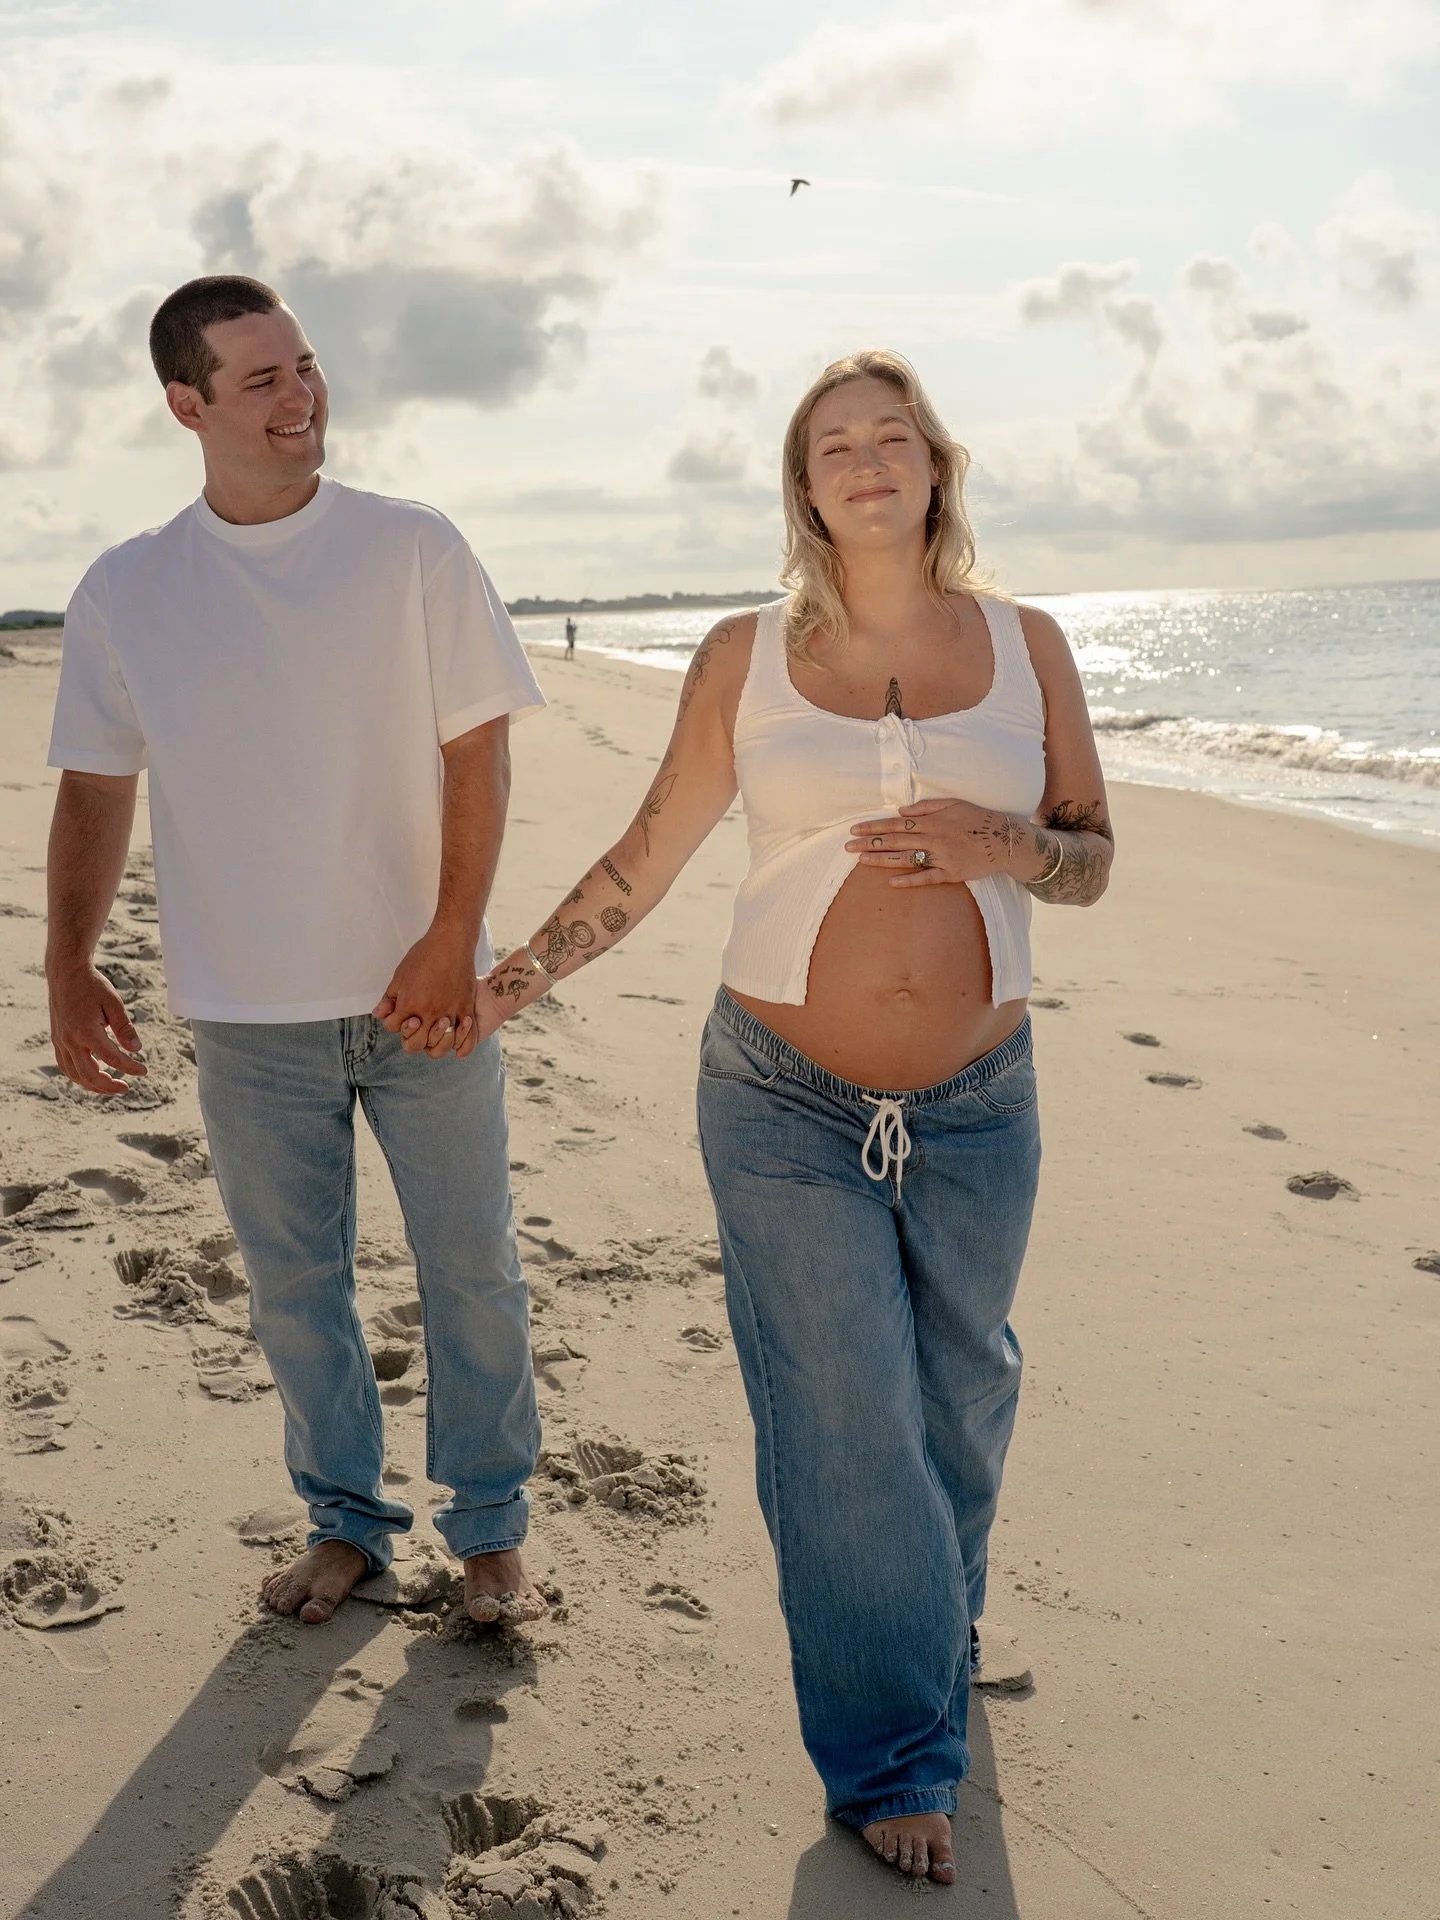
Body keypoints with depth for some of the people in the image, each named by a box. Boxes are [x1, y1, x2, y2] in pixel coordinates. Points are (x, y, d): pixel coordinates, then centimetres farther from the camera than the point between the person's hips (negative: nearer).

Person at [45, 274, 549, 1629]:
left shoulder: (413, 550, -4)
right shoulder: (125, 592, 0)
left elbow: (478, 753, -5)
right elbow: (94, 790, 6)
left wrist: (452, 939, -13)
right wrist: (69, 967, -4)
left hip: (423, 991, -1)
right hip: (247, 1012, 1)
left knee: (472, 1271, 8)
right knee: (293, 1284, 13)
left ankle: (490, 1526, 27)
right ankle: (345, 1518, 33)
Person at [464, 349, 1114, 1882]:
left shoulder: (1025, 646, 3)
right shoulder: (746, 656, -1)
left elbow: (1091, 862, 7)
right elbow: (648, 856, 6)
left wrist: (1000, 844, -14)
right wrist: (508, 984, 6)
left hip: (975, 1106, 2)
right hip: (784, 1103, -2)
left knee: (959, 1394, 19)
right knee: (841, 1424, 2)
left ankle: (936, 1620, 49)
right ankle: (892, 1753, 20)